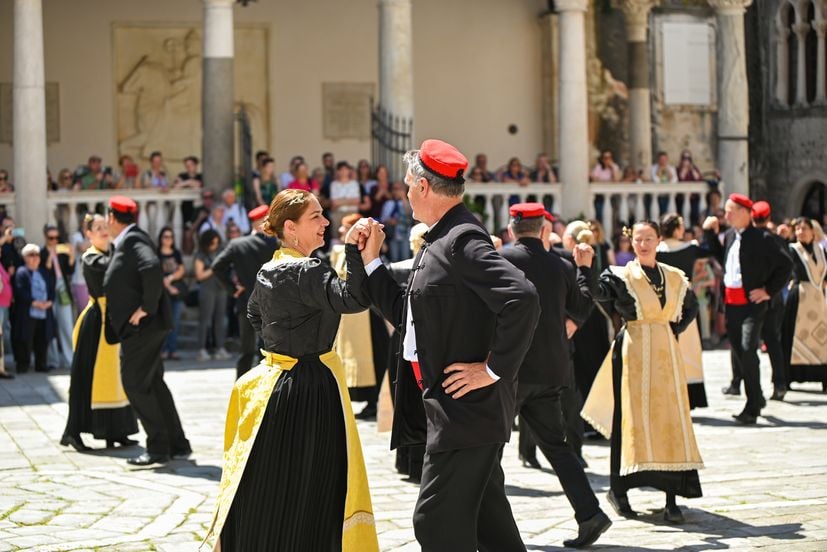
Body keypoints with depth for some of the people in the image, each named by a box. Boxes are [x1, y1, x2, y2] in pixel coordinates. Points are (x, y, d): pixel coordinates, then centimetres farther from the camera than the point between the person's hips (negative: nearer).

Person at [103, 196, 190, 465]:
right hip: (141, 327, 10)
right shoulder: (126, 241, 16)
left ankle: (158, 447, -3)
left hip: (142, 325, -10)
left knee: (136, 384, -6)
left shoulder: (133, 240, -15)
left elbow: (152, 268, -31)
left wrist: (146, 308, -26)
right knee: (153, 383, 14)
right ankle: (177, 444, 19)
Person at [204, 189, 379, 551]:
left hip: (274, 382, 9)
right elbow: (352, 299, -33)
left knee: (264, 489, 15)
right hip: (310, 389, -9)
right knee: (311, 495, -3)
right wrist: (356, 250, -36)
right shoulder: (307, 272, -18)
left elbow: (254, 314, 28)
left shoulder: (268, 272, 9)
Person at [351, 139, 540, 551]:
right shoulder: (437, 242, 13)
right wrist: (370, 259, 12)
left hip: (467, 407, -10)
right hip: (454, 406, 10)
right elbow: (405, 313, 19)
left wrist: (494, 370, -23)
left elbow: (523, 299, -30)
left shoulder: (463, 239, -18)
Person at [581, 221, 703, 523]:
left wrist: (675, 329, 9)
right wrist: (584, 269, -30)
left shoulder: (675, 277, 11)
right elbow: (595, 293, -15)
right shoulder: (621, 276, 0)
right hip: (633, 352, -3)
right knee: (631, 416, -4)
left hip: (666, 352, 4)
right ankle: (618, 489, 6)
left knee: (671, 419, -1)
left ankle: (671, 498, 0)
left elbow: (691, 307, 25)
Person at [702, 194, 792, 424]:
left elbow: (785, 264, -8)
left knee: (747, 349, -14)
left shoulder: (761, 239, -11)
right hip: (731, 301, 7)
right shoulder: (729, 236, 9)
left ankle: (752, 407, -9)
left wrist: (769, 290, -9)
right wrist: (710, 233, 15)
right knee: (736, 346, 17)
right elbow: (720, 257, 22)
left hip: (752, 302, -7)